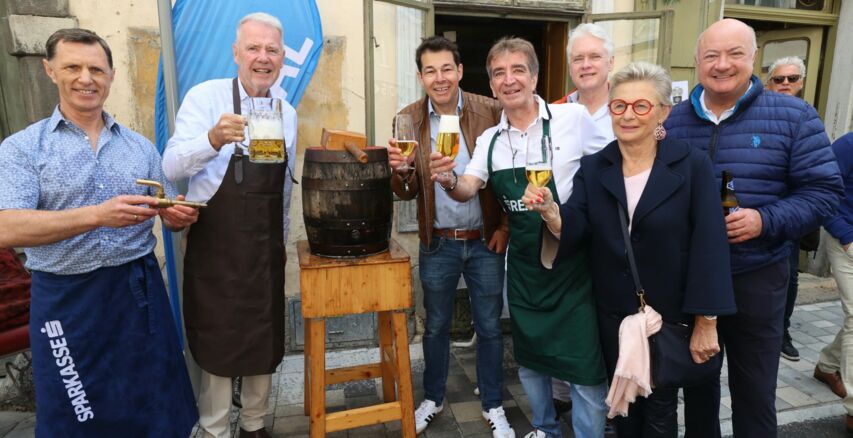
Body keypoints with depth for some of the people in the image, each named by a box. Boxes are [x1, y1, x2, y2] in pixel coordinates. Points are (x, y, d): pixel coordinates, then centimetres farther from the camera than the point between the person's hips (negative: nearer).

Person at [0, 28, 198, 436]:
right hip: (65, 298, -2)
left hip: (140, 288, 2)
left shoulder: (141, 146, 7)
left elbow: (166, 214, 12)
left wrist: (178, 216, -13)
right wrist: (97, 215, -28)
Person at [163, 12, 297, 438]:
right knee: (218, 341, 7)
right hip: (216, 244, -4)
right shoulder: (205, 97, -9)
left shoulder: (287, 112, 7)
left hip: (267, 245, 5)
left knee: (264, 339, 13)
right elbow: (173, 166, -21)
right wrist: (213, 139, -39)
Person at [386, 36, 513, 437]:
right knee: (436, 326, 17)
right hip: (437, 245, 1)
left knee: (489, 327, 13)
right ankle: (432, 399, 39)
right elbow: (406, 193, -3)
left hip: (486, 241, -1)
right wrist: (399, 169, -24)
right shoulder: (408, 119, -3)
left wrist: (506, 226, -6)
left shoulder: (491, 111, -8)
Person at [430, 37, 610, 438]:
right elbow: (468, 190, -4)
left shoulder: (574, 118, -10)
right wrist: (449, 180, -26)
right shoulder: (490, 139, 4)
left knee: (585, 366, 4)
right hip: (523, 264, 5)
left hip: (573, 261, -5)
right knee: (529, 359, 21)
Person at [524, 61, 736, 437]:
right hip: (613, 315, 3)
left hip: (670, 316, -2)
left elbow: (709, 247, -14)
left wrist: (706, 322, -14)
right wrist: (550, 211, -33)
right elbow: (572, 234, -11)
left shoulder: (692, 166, -12)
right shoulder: (592, 167, -3)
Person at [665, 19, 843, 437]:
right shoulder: (674, 119, 1)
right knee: (696, 382, 20)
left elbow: (823, 190, -6)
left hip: (755, 277, -1)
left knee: (754, 393, 14)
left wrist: (766, 221, -22)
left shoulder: (794, 116, -5)